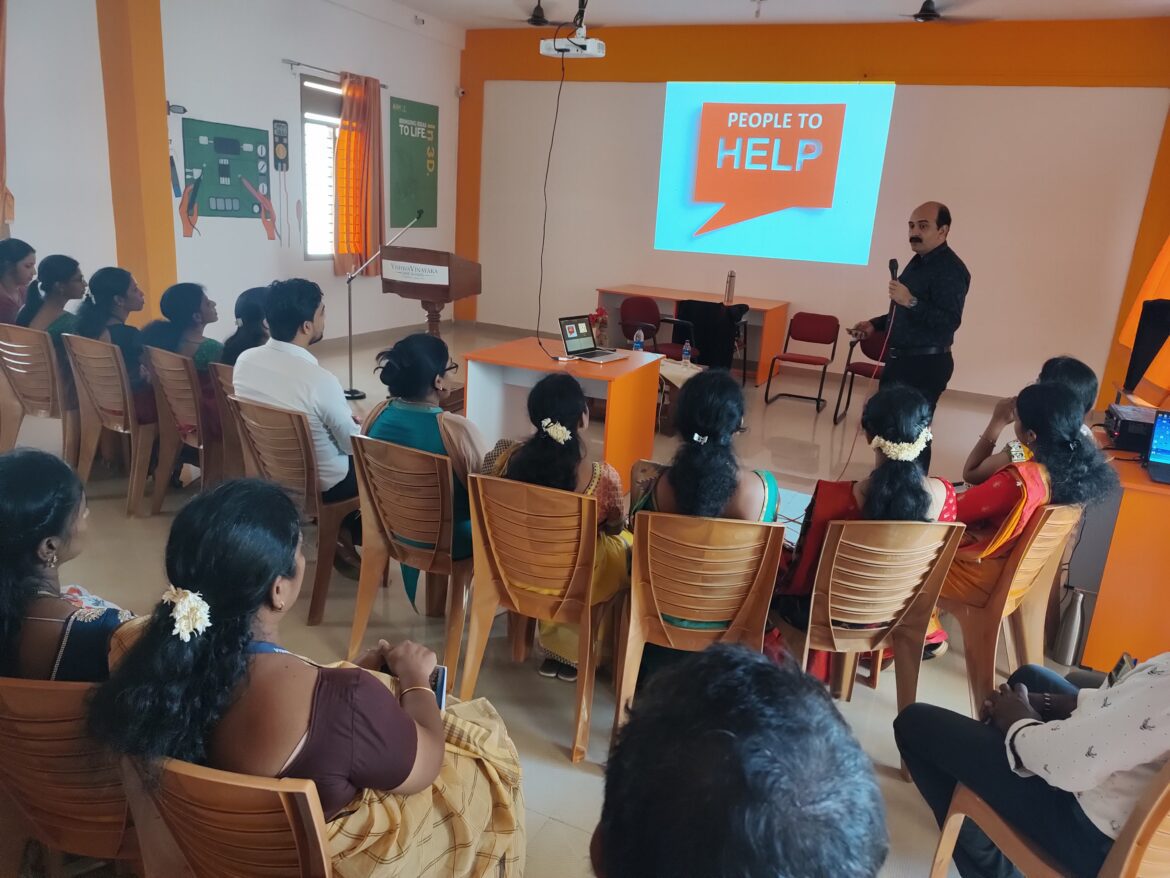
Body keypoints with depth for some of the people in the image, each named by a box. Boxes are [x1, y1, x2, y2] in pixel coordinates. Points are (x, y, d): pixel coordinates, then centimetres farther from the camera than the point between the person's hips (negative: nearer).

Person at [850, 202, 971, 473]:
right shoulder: (919, 262, 15)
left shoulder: (950, 269, -17)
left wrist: (911, 301, -36)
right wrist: (875, 325, 14)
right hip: (900, 359, 10)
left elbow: (950, 322, -27)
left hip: (926, 365, -10)